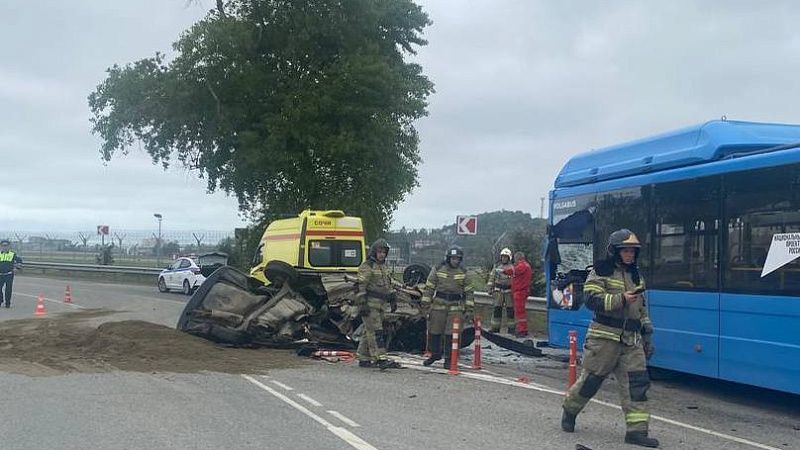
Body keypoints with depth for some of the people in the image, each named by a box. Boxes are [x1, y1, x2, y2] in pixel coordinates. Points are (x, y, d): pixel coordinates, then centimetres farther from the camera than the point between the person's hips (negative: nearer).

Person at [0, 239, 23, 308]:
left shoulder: (13, 254, 5)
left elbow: (19, 260, 13)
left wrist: (16, 267, 2)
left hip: (9, 275, -2)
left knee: (8, 290, -1)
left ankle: (8, 303, 8)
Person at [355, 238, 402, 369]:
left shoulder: (384, 267, 20)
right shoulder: (366, 266, -8)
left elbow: (388, 285, 27)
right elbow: (361, 286, -14)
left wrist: (393, 300, 22)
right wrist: (362, 304, -20)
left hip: (380, 304, 9)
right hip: (369, 304, -9)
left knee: (369, 331, 11)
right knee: (375, 331, -13)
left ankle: (363, 359, 16)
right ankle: (381, 359, -18)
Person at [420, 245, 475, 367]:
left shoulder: (463, 273, 5)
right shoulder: (438, 270, 2)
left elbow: (469, 292, 7)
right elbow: (429, 288, 4)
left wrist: (469, 309, 2)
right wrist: (426, 304, -2)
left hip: (456, 308, 0)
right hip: (439, 305, 0)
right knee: (435, 332, 7)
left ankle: (449, 359, 8)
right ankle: (435, 354, 28)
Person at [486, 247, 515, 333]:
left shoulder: (512, 267, 5)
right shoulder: (497, 266, 9)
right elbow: (491, 278, 11)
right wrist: (490, 289, 5)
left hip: (509, 291, -1)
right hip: (498, 291, 1)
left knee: (510, 310, 1)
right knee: (497, 309, -2)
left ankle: (511, 328, 8)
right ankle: (495, 328, 2)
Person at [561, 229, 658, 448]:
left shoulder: (636, 276, 17)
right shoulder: (601, 271, -4)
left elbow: (642, 308, 24)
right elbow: (592, 299, -15)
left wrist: (647, 336, 21)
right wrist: (621, 299, -22)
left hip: (631, 339, 6)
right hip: (604, 335, -6)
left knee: (637, 381, -4)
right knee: (592, 377, 2)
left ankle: (637, 430, -3)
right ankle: (569, 410, 27)